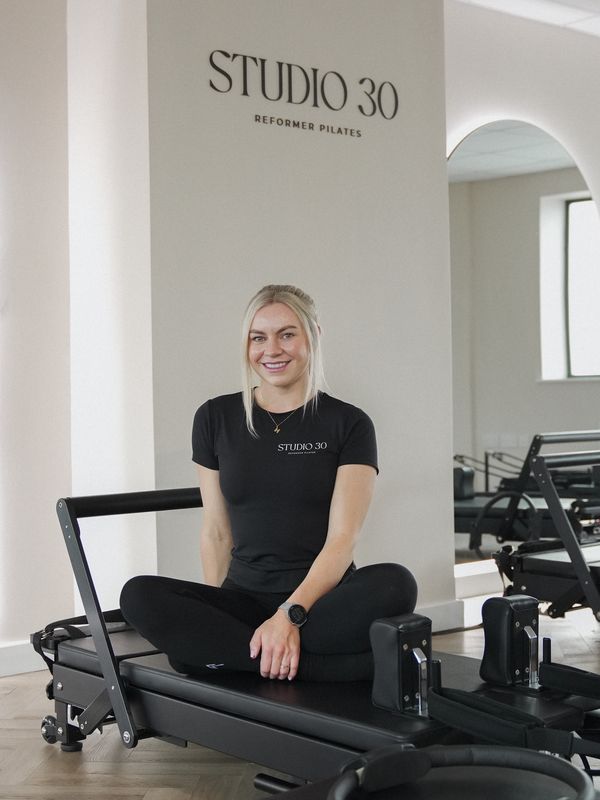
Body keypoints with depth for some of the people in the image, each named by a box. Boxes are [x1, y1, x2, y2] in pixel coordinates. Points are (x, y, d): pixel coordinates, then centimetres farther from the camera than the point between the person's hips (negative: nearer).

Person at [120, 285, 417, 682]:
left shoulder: (348, 424, 1)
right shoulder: (216, 419, 9)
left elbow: (342, 538, -7)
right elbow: (216, 531, 11)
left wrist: (291, 614, -22)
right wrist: (214, 617, -3)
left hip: (322, 601, -2)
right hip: (244, 597, 2)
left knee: (395, 584, -34)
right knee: (140, 595, -26)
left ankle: (225, 651, -28)